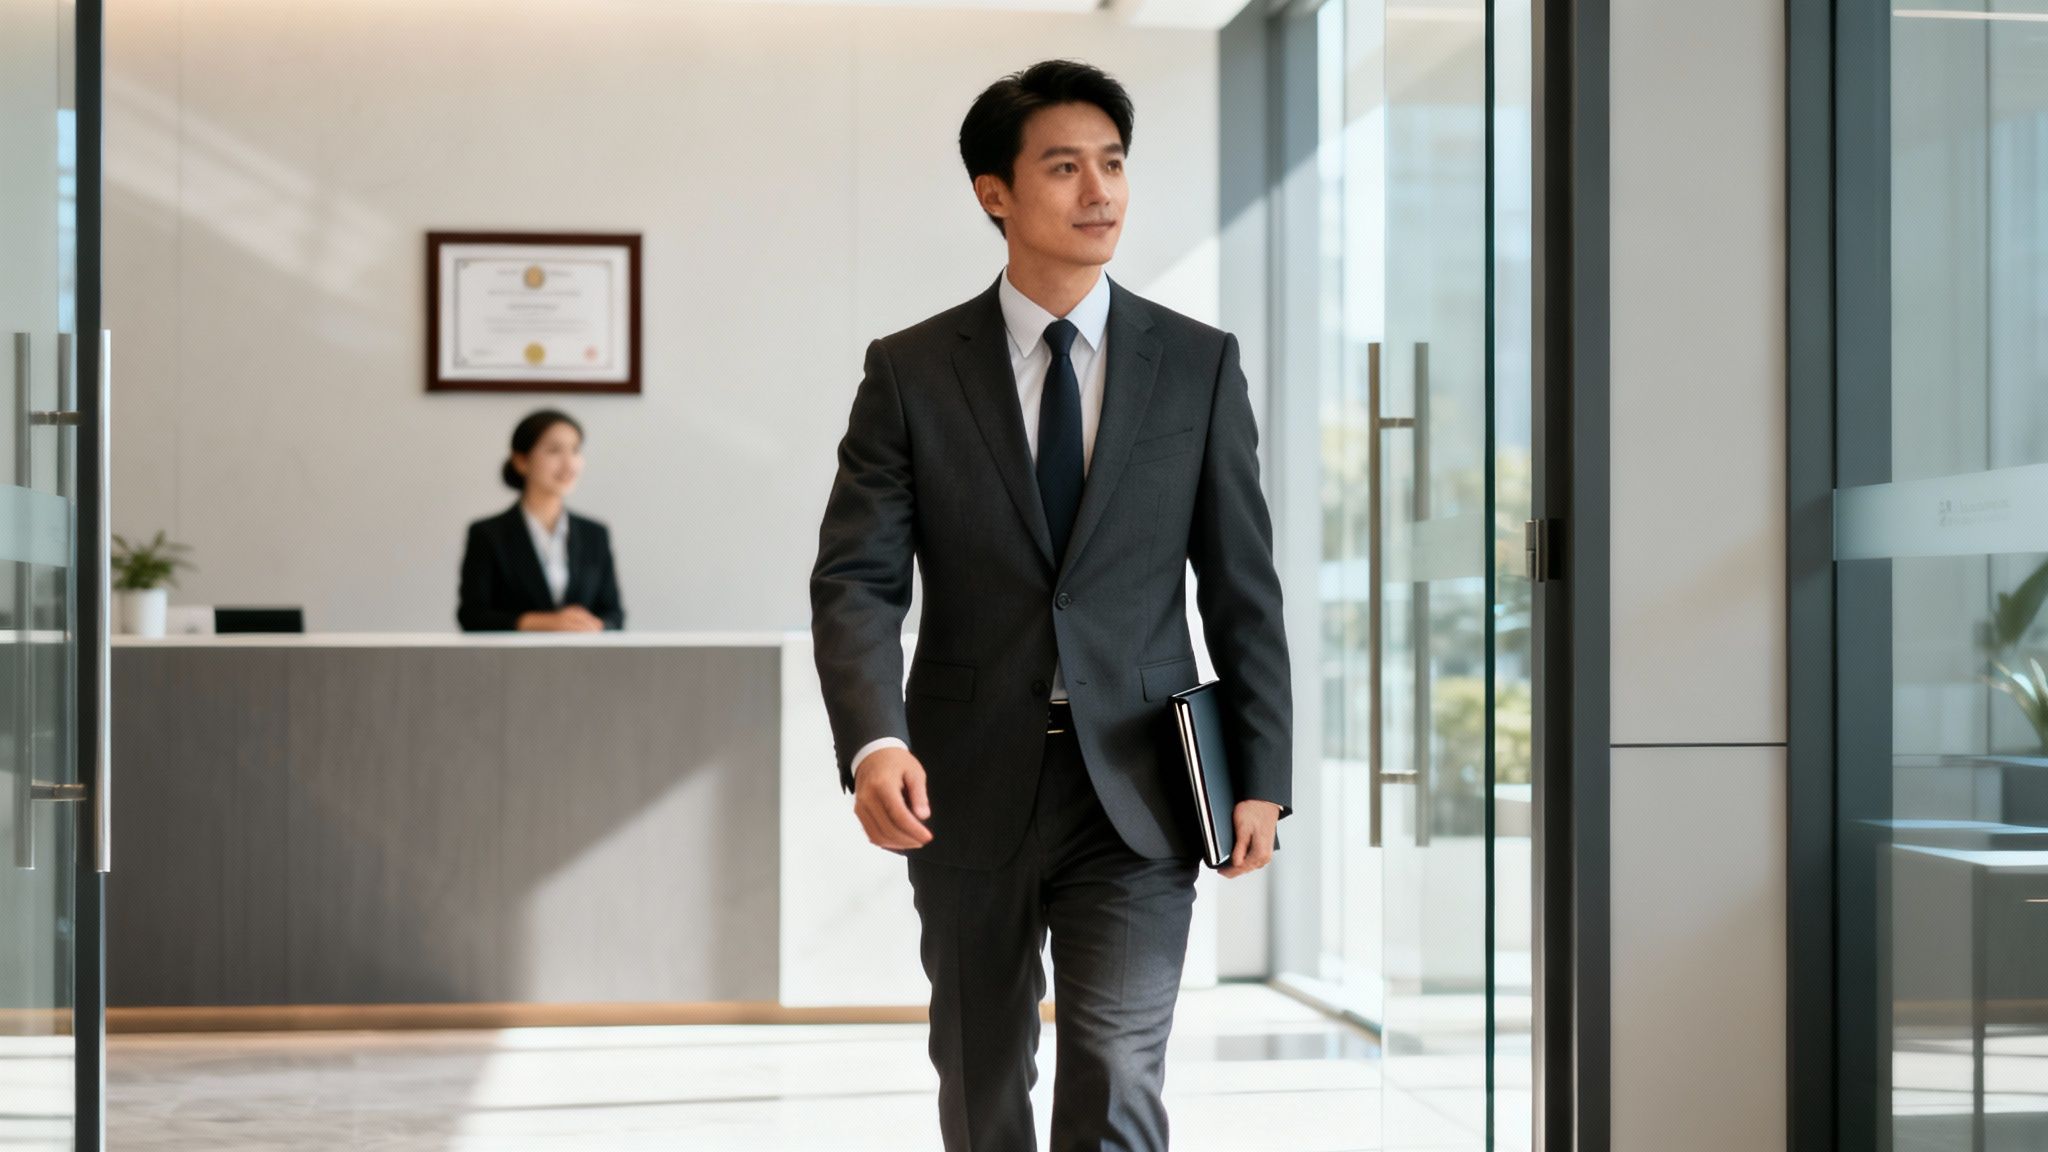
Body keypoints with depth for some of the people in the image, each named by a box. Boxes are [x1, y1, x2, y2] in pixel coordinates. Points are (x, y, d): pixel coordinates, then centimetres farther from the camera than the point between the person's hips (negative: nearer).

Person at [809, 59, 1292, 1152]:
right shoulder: (909, 370, 0)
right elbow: (856, 578, -7)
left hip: (1135, 793, -1)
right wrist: (874, 743, -23)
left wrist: (1262, 777, 0)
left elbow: (1242, 585, 4)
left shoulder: (1199, 364, 3)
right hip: (966, 789, 1)